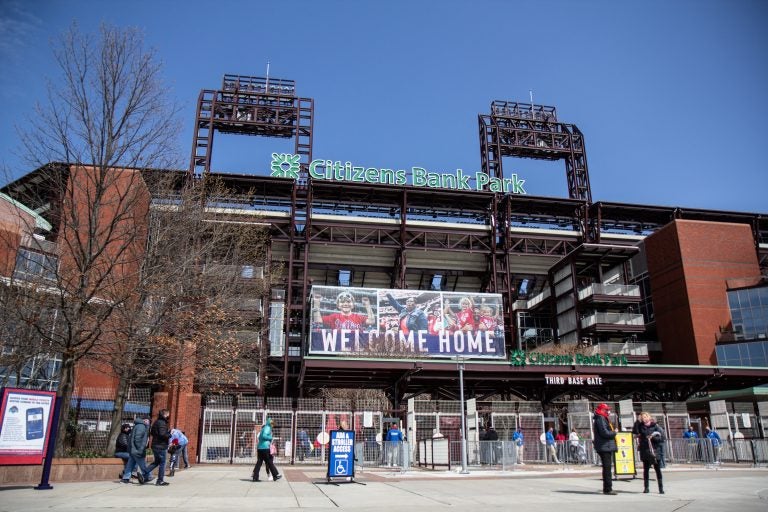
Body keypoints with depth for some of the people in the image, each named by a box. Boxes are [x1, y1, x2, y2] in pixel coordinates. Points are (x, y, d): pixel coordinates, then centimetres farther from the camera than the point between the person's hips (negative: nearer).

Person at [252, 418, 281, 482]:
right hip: (265, 448, -9)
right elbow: (264, 436, -23)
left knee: (259, 462, 7)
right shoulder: (267, 428, -8)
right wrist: (270, 438, -8)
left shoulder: (264, 428, 20)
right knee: (269, 462, -1)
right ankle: (275, 476, 7)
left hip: (260, 448, 9)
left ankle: (255, 477, 3)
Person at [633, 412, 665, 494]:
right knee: (646, 469, 9)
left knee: (657, 469, 1)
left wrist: (653, 437, -16)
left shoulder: (655, 426, -1)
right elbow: (634, 431, -10)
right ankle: (646, 487, 16)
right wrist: (637, 421, -13)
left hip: (654, 450, -2)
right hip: (644, 450, 2)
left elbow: (662, 436, -3)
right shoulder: (641, 426, 4)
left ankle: (661, 488, 9)